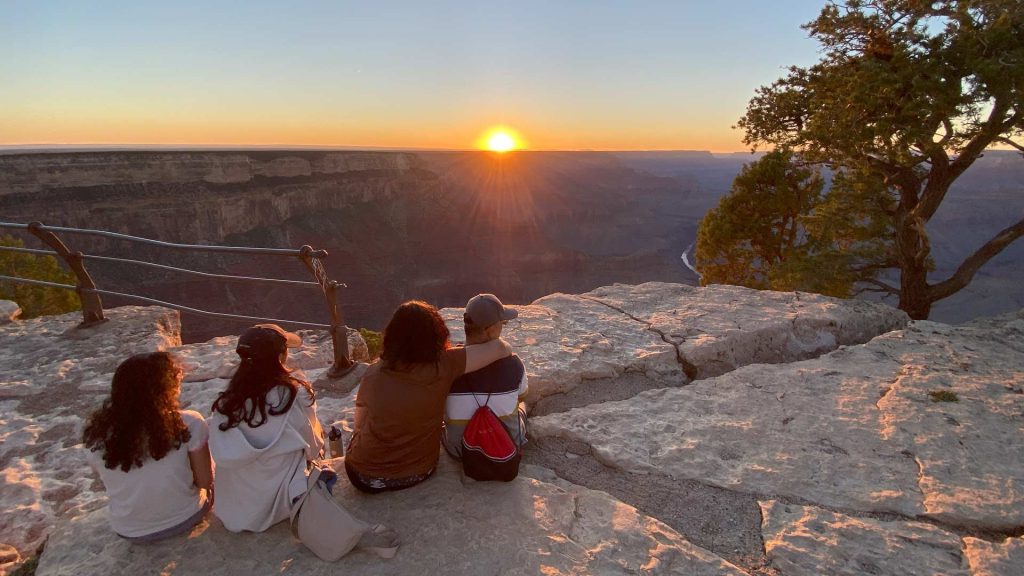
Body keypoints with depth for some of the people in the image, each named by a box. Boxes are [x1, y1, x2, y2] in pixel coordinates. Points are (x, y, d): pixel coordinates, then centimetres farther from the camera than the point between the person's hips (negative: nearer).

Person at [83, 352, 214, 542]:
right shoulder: (189, 424, -27)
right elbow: (205, 481, -15)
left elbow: (112, 483, 0)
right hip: (185, 518, -2)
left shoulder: (97, 433, -17)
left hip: (129, 531, 3)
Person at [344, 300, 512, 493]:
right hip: (417, 474, 0)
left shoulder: (373, 373, -14)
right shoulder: (442, 367, -20)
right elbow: (498, 348, -17)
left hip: (365, 477, 0)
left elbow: (359, 426, -1)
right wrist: (504, 347, 5)